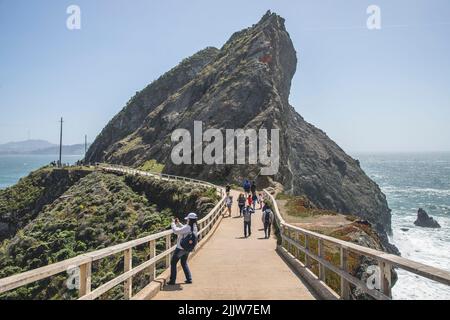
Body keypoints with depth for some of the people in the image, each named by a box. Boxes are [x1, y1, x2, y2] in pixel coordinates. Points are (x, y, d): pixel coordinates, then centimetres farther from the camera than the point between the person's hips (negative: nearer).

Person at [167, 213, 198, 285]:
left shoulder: (187, 228, -26)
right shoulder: (195, 228, 0)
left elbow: (176, 231, -27)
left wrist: (173, 223, -12)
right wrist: (178, 223, 10)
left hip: (181, 248, -8)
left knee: (173, 263, 8)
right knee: (184, 263, 25)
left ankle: (172, 280, 11)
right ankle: (189, 279, 24)